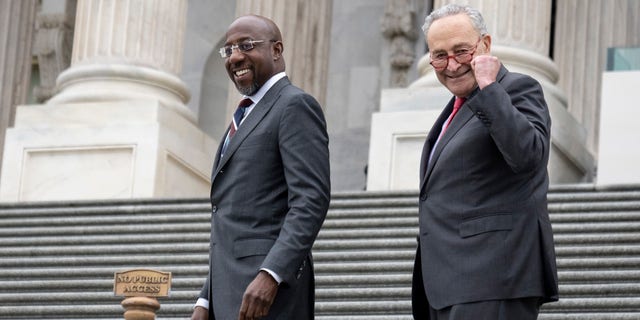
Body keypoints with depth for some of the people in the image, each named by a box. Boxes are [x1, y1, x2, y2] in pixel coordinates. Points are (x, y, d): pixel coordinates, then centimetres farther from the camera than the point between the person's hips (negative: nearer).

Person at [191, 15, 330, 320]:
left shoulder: (295, 106, -4)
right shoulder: (246, 118, 25)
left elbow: (311, 200, -16)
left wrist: (270, 275, -26)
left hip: (270, 291, -9)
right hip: (231, 295, 9)